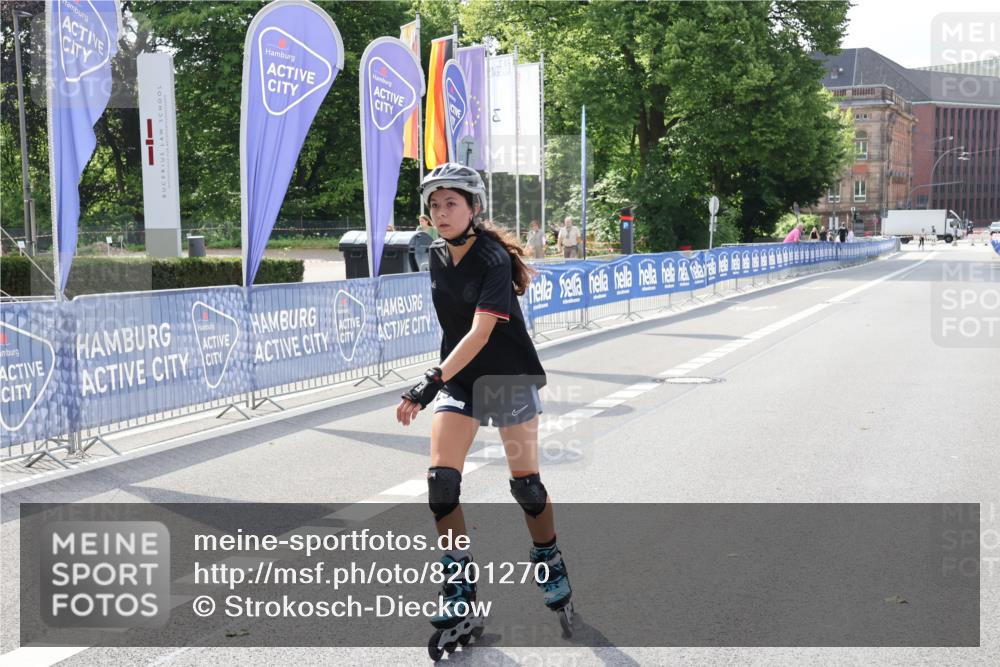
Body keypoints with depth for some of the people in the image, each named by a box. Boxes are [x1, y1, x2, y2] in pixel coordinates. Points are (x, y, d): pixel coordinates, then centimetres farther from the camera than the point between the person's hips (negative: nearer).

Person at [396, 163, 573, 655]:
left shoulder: (493, 259, -20)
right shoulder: (437, 257, 0)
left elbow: (480, 332, -30)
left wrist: (433, 380, -39)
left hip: (509, 377, -5)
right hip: (457, 380, 5)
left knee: (524, 482, 2)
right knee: (441, 480, -9)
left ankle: (551, 568, 29)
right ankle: (460, 597, 0)